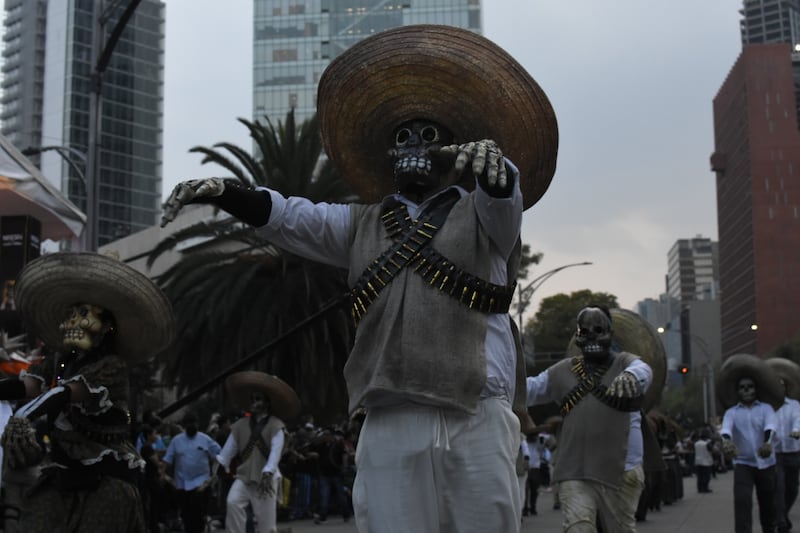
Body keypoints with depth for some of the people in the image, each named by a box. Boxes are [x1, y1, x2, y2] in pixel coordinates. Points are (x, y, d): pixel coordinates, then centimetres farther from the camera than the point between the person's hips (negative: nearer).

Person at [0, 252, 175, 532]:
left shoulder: (112, 366, -10)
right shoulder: (59, 363, 11)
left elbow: (65, 393, -27)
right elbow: (26, 385, -7)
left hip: (106, 481, -5)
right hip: (60, 478, 6)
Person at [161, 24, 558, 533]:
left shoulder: (483, 214, 14)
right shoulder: (362, 224, 23)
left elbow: (504, 194, -8)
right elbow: (286, 217, 11)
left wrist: (492, 160, -32)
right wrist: (224, 192, -7)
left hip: (477, 419, -2)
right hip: (389, 425, 2)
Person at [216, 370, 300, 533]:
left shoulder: (275, 426, -4)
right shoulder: (240, 425, 7)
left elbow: (275, 452, -16)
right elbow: (228, 450, 1)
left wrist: (267, 474, -30)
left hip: (266, 479, -2)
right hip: (243, 477, 2)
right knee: (233, 503, -28)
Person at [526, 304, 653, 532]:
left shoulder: (624, 363, 4)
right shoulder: (563, 371, 14)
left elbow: (643, 370, -19)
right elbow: (530, 388, 10)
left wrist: (629, 376, -45)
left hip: (619, 471, -1)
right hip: (574, 472, 2)